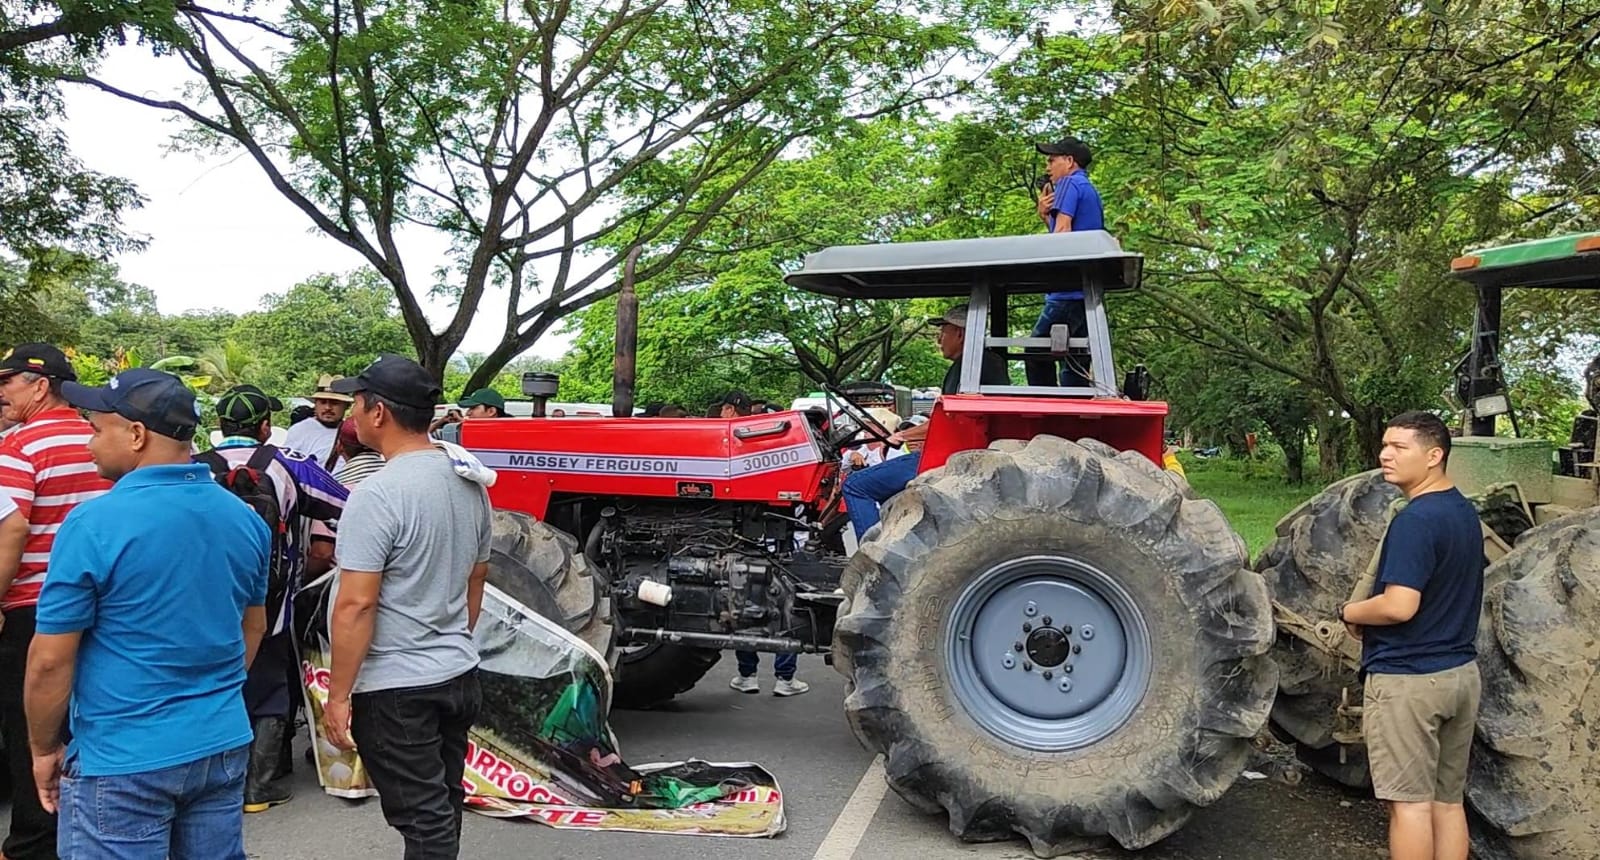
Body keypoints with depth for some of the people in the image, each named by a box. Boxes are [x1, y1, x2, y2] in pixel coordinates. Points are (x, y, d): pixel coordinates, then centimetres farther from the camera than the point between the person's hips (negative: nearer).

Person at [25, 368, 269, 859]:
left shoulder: (94, 525, -17)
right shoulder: (244, 518, 2)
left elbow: (50, 661, -12)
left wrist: (44, 750, 2)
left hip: (123, 762, -6)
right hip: (224, 745, 6)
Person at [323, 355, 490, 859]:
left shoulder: (378, 494, -19)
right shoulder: (469, 481, 5)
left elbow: (356, 605, -21)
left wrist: (338, 695, -14)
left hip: (396, 688, -8)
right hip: (460, 675, 8)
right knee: (442, 807, 20)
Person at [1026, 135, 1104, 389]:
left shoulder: (1069, 184, -1)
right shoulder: (1092, 192, 26)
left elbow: (1063, 231, -14)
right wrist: (1045, 216, 12)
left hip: (1068, 291, -9)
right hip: (1091, 291, 9)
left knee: (1037, 354, -6)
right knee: (1077, 364, 8)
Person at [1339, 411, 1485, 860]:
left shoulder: (1415, 520, -20)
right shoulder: (1466, 513, 11)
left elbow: (1399, 606, -27)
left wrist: (1350, 612, -7)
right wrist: (1370, 617, 13)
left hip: (1407, 679, -9)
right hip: (1461, 672, 9)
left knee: (1410, 802, -1)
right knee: (1448, 801, 14)